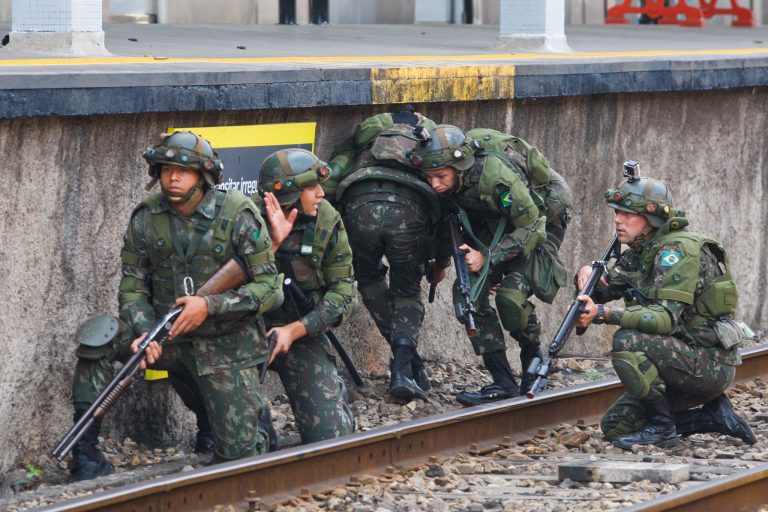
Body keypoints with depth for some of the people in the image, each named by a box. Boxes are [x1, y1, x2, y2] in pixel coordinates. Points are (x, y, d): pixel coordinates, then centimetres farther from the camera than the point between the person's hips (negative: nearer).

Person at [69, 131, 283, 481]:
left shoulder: (237, 216, -14)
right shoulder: (146, 219, -5)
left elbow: (269, 287, -13)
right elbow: (133, 286, 0)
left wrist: (210, 306, -25)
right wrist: (144, 332, -20)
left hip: (225, 345, -3)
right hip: (168, 336, 3)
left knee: (238, 453, -5)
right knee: (98, 338, -24)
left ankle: (253, 413, 34)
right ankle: (85, 458, -19)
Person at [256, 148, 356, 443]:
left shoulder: (326, 222, -8)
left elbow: (343, 291, -6)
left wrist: (294, 330, -16)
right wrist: (272, 243, -31)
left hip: (302, 332, 2)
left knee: (331, 437, -5)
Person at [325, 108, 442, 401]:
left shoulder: (368, 129, 34)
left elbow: (331, 178, 18)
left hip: (360, 204, 0)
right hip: (409, 209, 0)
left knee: (369, 279, 27)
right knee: (407, 292, 20)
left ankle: (405, 359, 19)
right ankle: (403, 369, 0)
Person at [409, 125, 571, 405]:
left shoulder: (495, 174, -37)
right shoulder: (444, 182, -16)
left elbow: (532, 228, -30)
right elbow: (447, 219, 6)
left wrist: (487, 257, -34)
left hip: (539, 222, -7)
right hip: (493, 225, 7)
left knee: (510, 295, -25)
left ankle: (534, 358, 5)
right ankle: (503, 384, -8)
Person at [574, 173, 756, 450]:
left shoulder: (678, 249, -18)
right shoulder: (640, 253, 12)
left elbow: (665, 317, -29)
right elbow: (602, 290, 14)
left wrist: (604, 314, -36)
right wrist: (587, 274, -9)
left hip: (709, 362, -10)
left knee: (627, 341, -28)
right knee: (615, 426, 7)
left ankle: (661, 427, -14)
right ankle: (714, 415, 12)